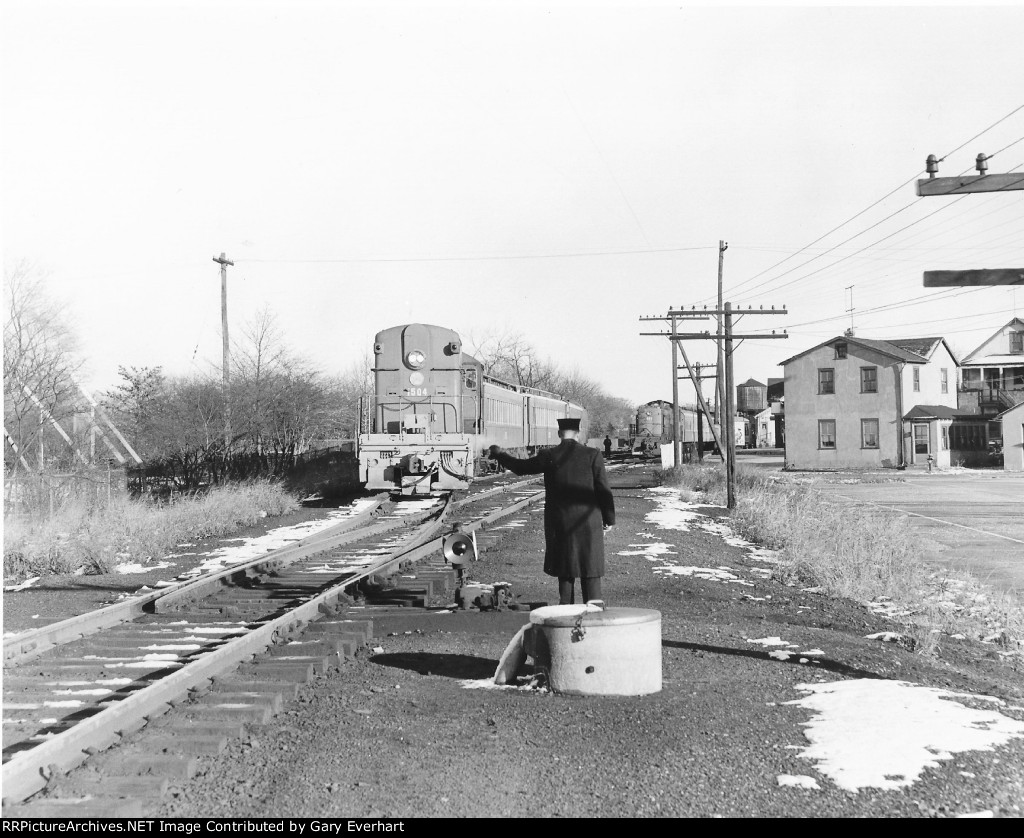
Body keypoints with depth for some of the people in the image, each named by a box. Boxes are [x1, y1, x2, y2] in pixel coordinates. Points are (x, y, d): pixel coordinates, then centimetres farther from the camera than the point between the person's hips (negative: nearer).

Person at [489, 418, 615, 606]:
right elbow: (604, 490, -5)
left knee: (565, 571, 12)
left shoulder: (548, 456, -4)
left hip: (558, 523, 2)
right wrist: (609, 519, 6)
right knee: (590, 571, 4)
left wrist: (499, 454, 26)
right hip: (588, 523, -1)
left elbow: (521, 467, 9)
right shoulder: (593, 456, -7)